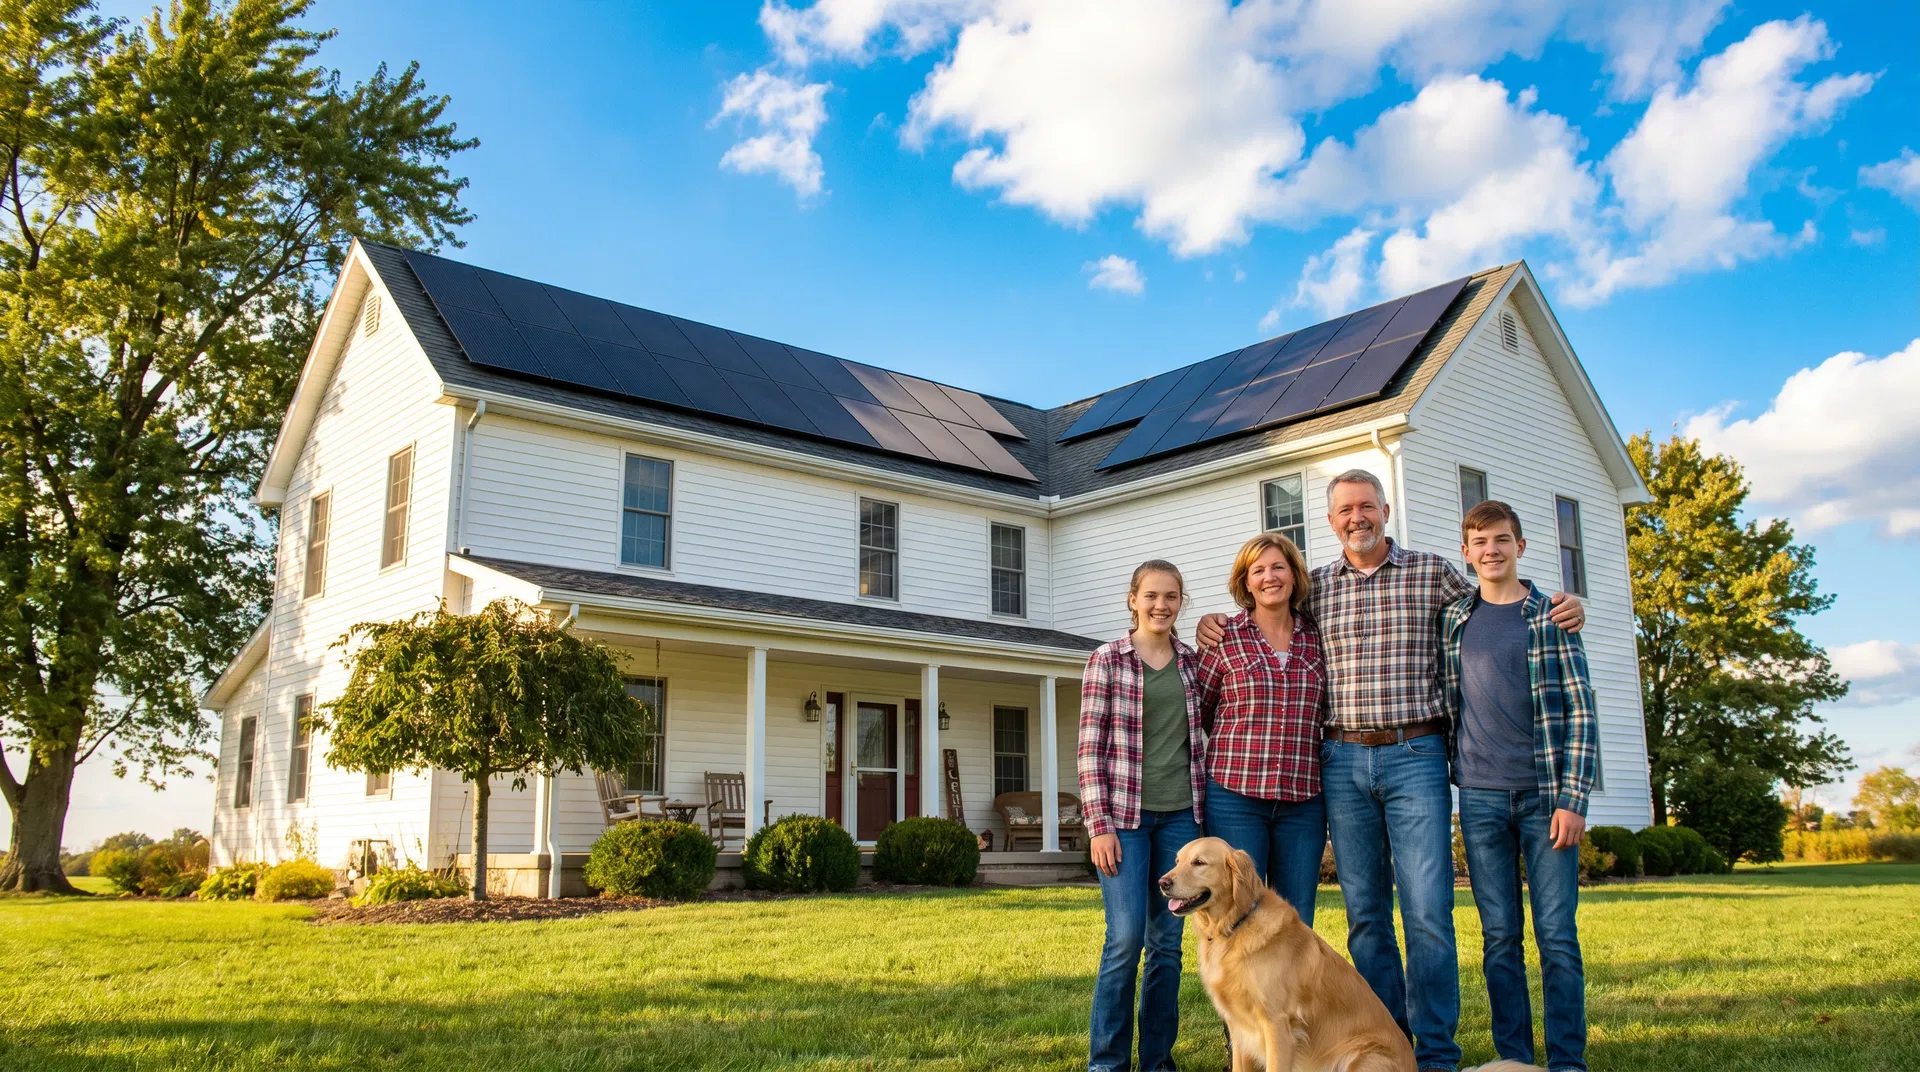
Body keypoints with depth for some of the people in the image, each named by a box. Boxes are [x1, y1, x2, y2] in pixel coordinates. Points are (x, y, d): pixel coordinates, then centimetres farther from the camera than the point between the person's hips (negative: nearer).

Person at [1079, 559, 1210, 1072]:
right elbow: (1090, 746, -4)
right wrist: (1099, 824, -11)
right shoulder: (1106, 661, -1)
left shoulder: (1194, 662, 10)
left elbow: (1208, 730, 18)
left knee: (1168, 940, 7)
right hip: (1124, 813, -4)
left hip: (1181, 814, 4)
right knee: (1126, 936, -10)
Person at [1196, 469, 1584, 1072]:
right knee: (1365, 914, 7)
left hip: (1415, 756, -2)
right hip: (1342, 761, 3)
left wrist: (1560, 610, 0)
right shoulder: (1314, 587, 11)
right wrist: (1216, 625, 7)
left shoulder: (1432, 572, 6)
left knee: (1428, 911, -6)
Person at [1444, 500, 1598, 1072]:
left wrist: (1573, 799, -9)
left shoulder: (1552, 616, 1)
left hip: (1545, 794, -2)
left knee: (1557, 934, 0)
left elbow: (1580, 711, -3)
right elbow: (1446, 703, 17)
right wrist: (1449, 766, 8)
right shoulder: (1454, 620, 9)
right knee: (1499, 935, 6)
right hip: (1480, 796, 2)